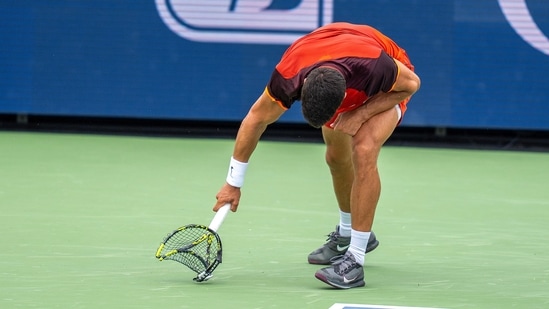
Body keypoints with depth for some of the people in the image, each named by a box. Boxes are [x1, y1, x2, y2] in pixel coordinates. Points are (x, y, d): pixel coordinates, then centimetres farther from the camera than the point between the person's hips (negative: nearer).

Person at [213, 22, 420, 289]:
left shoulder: (375, 65, -46)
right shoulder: (288, 75, -36)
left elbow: (412, 83, -22)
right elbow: (256, 118, -18)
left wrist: (361, 113, -31)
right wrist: (233, 183, -11)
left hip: (389, 89, -4)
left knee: (364, 151, -26)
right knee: (336, 157, 14)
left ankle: (355, 260, -23)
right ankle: (347, 234, 44)